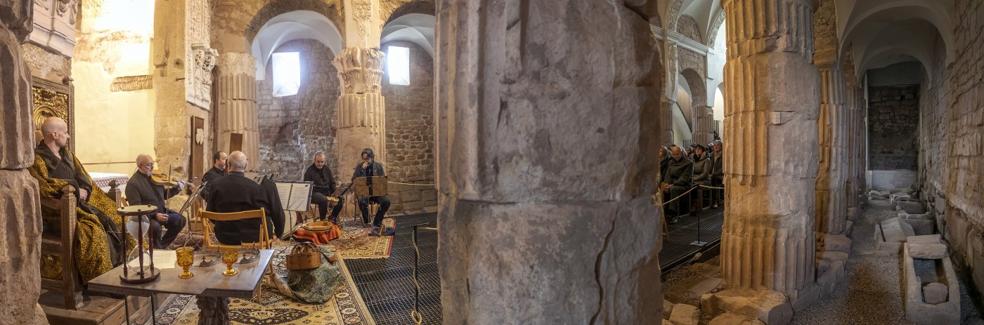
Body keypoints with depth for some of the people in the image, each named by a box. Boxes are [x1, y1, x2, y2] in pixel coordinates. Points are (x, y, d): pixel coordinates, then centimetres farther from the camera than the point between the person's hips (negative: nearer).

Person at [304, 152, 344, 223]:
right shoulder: (310, 170, -1)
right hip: (315, 193, -5)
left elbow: (332, 183, 17)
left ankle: (333, 217, 1)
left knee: (340, 199, -18)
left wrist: (334, 193, 0)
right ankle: (322, 219, -18)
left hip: (327, 192, 6)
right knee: (323, 199, -38)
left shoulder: (327, 169, 15)